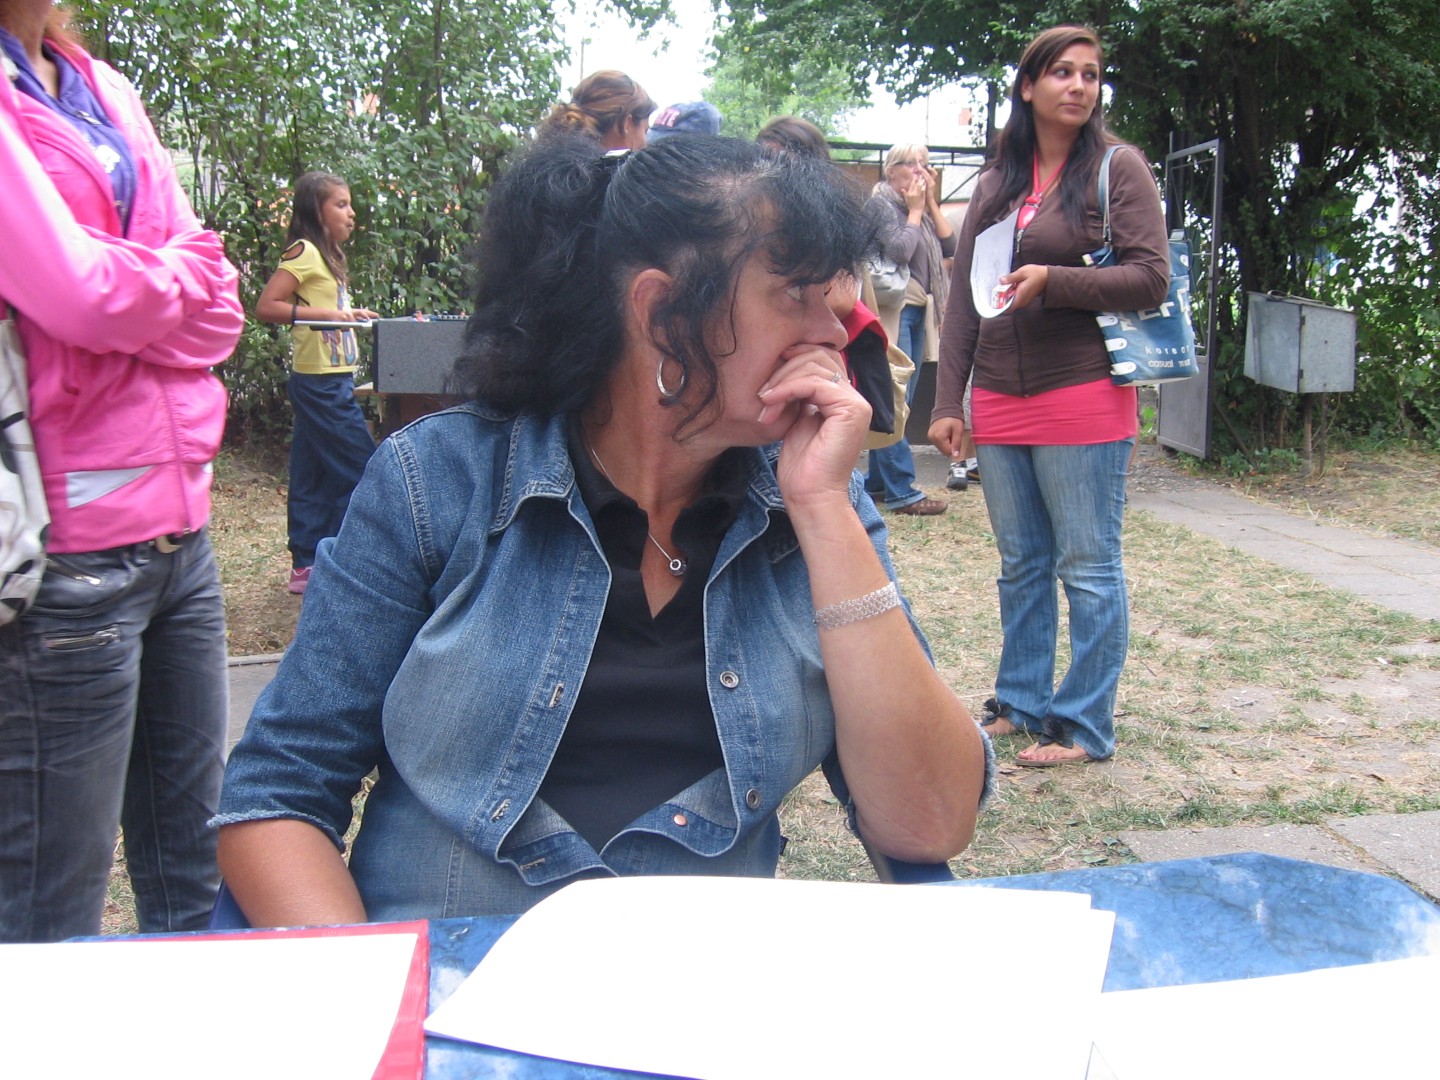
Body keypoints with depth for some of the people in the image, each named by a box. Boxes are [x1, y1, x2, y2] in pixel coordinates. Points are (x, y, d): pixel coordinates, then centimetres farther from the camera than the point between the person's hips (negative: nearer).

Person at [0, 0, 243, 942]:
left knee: (196, 885, 16)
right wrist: (174, 274, 2)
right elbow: (85, 298, -18)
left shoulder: (103, 88, 15)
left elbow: (217, 309, 9)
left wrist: (128, 293, -8)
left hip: (178, 527, 8)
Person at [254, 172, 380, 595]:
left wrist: (350, 315, 14)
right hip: (320, 382, -10)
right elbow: (265, 307, -20)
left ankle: (307, 566, 19)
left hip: (330, 382, 10)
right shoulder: (303, 251, -11)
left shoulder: (326, 255, 17)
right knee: (362, 470, -7)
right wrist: (324, 313, -27)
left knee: (314, 475, 12)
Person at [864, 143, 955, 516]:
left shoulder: (922, 207, 19)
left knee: (899, 400, 10)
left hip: (919, 310, 9)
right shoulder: (881, 202, -4)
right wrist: (915, 211, -5)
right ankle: (901, 491, -12)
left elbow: (949, 246, 9)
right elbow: (899, 251, -16)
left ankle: (878, 482, 17)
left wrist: (931, 203, 6)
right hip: (893, 309, -9)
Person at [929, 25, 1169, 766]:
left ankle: (1084, 725, 10)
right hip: (999, 403, 5)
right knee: (1020, 566, 13)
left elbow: (1151, 278, -8)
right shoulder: (996, 181, 12)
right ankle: (1020, 703, 25)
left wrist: (1053, 281, -19)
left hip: (1083, 399, -5)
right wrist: (947, 401, 6)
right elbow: (962, 298, 11)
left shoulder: (1119, 168, -1)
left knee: (1088, 568, 1)